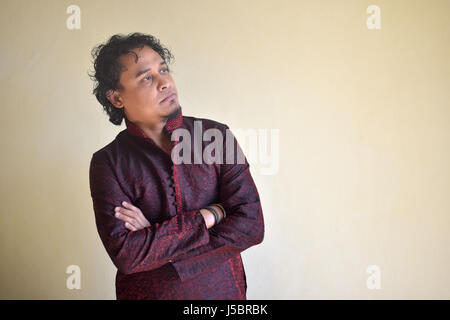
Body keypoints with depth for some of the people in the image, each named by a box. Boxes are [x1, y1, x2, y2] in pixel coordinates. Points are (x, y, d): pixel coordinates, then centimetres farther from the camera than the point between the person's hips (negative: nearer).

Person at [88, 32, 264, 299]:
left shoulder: (217, 136, -11)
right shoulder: (108, 163, -12)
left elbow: (251, 226, -17)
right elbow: (125, 254, -21)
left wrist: (155, 237, -19)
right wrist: (208, 216, -22)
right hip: (146, 291, 0)